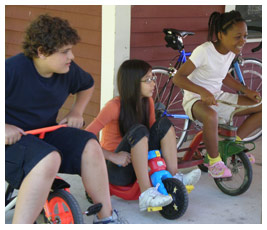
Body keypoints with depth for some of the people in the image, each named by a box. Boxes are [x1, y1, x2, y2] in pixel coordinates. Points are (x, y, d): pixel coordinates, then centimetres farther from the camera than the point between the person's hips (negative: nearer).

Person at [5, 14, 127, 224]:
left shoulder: (69, 70, -1)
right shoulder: (12, 69, -21)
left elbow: (88, 85, 24)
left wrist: (77, 112, 10)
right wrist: (4, 128, -27)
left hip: (45, 134, 7)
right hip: (14, 137, -6)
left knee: (89, 145, -16)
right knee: (49, 159, -36)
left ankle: (106, 218, -5)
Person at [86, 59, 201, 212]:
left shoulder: (148, 102, 0)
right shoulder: (115, 106, -20)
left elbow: (152, 132, 10)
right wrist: (113, 156, -30)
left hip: (137, 164, 6)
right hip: (117, 170, -6)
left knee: (165, 124, -8)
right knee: (138, 131, -32)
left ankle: (175, 179, -14)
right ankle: (147, 195, -37)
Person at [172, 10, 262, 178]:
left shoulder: (231, 51, 1)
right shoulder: (204, 51, -22)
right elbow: (178, 78, -25)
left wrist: (246, 91, 4)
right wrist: (203, 92, -38)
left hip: (218, 97, 7)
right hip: (195, 100, -7)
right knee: (211, 116, -44)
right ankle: (214, 162, -19)